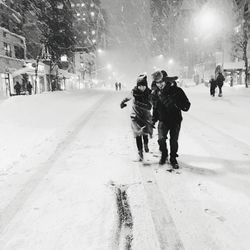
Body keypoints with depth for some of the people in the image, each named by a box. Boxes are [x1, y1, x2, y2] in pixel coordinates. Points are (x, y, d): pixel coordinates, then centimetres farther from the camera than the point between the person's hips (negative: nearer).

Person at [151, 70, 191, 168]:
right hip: (163, 120, 1)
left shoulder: (177, 91, -14)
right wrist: (153, 120, 13)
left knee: (174, 141, 3)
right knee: (161, 139, -13)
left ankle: (173, 158, 27)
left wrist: (176, 103, -29)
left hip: (175, 120, -1)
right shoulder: (156, 93, -3)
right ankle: (164, 154, 16)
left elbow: (186, 106, -12)